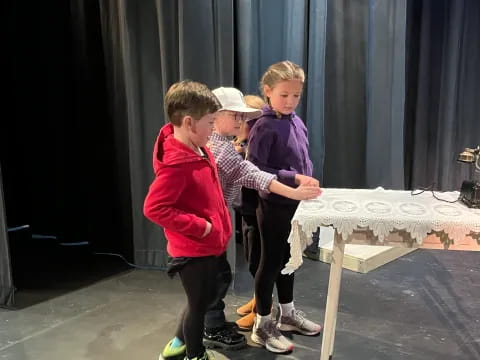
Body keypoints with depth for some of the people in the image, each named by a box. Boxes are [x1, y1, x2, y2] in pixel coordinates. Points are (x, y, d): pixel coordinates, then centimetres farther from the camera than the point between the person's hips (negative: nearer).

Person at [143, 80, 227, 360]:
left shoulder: (198, 149, 1)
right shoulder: (177, 164, -27)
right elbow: (154, 208, -29)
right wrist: (200, 226, -24)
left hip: (209, 244, 9)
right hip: (193, 249, -9)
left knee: (205, 298, 24)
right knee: (199, 304, 10)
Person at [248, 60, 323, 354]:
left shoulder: (297, 121, 5)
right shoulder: (265, 127, -17)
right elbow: (254, 170, -22)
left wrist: (309, 184, 7)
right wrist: (294, 178, -25)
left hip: (296, 203, 7)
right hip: (274, 206, -7)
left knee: (288, 259, 19)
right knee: (271, 262, 5)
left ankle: (288, 313, 36)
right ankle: (263, 325, 20)